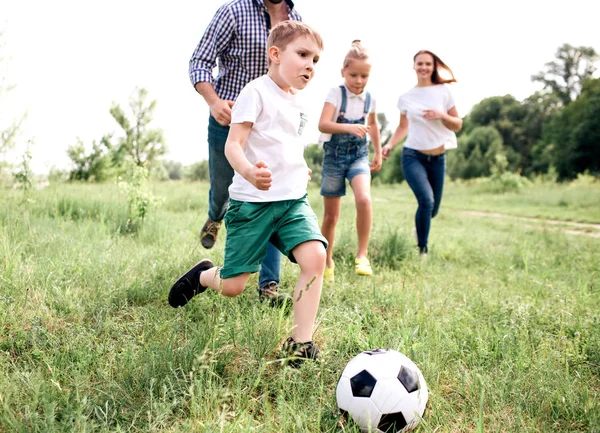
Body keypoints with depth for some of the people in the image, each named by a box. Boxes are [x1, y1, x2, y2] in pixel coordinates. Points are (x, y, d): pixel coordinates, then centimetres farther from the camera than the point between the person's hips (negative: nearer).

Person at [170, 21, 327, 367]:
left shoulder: (297, 103, 15)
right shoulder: (257, 92, -9)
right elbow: (233, 144, -19)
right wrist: (249, 172, -37)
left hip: (294, 200, 6)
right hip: (253, 202, -6)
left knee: (315, 257, -19)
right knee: (233, 286, 0)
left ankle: (301, 343, -10)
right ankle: (202, 275, 36)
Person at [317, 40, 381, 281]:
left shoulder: (369, 98, 1)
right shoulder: (336, 93, -12)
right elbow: (323, 124, -26)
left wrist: (378, 152, 23)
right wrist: (349, 127, -41)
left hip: (359, 155, 2)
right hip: (334, 155, -2)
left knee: (364, 199, -27)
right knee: (331, 214, 5)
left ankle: (362, 255, -15)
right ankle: (327, 262, 24)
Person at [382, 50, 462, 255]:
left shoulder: (443, 91, 1)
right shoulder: (406, 97, 4)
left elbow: (458, 124, 4)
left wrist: (442, 115, -15)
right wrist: (390, 144, -1)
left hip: (437, 159, 2)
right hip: (413, 156, -2)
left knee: (433, 209, 9)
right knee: (426, 200, -23)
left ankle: (419, 230, 44)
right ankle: (423, 250, -8)